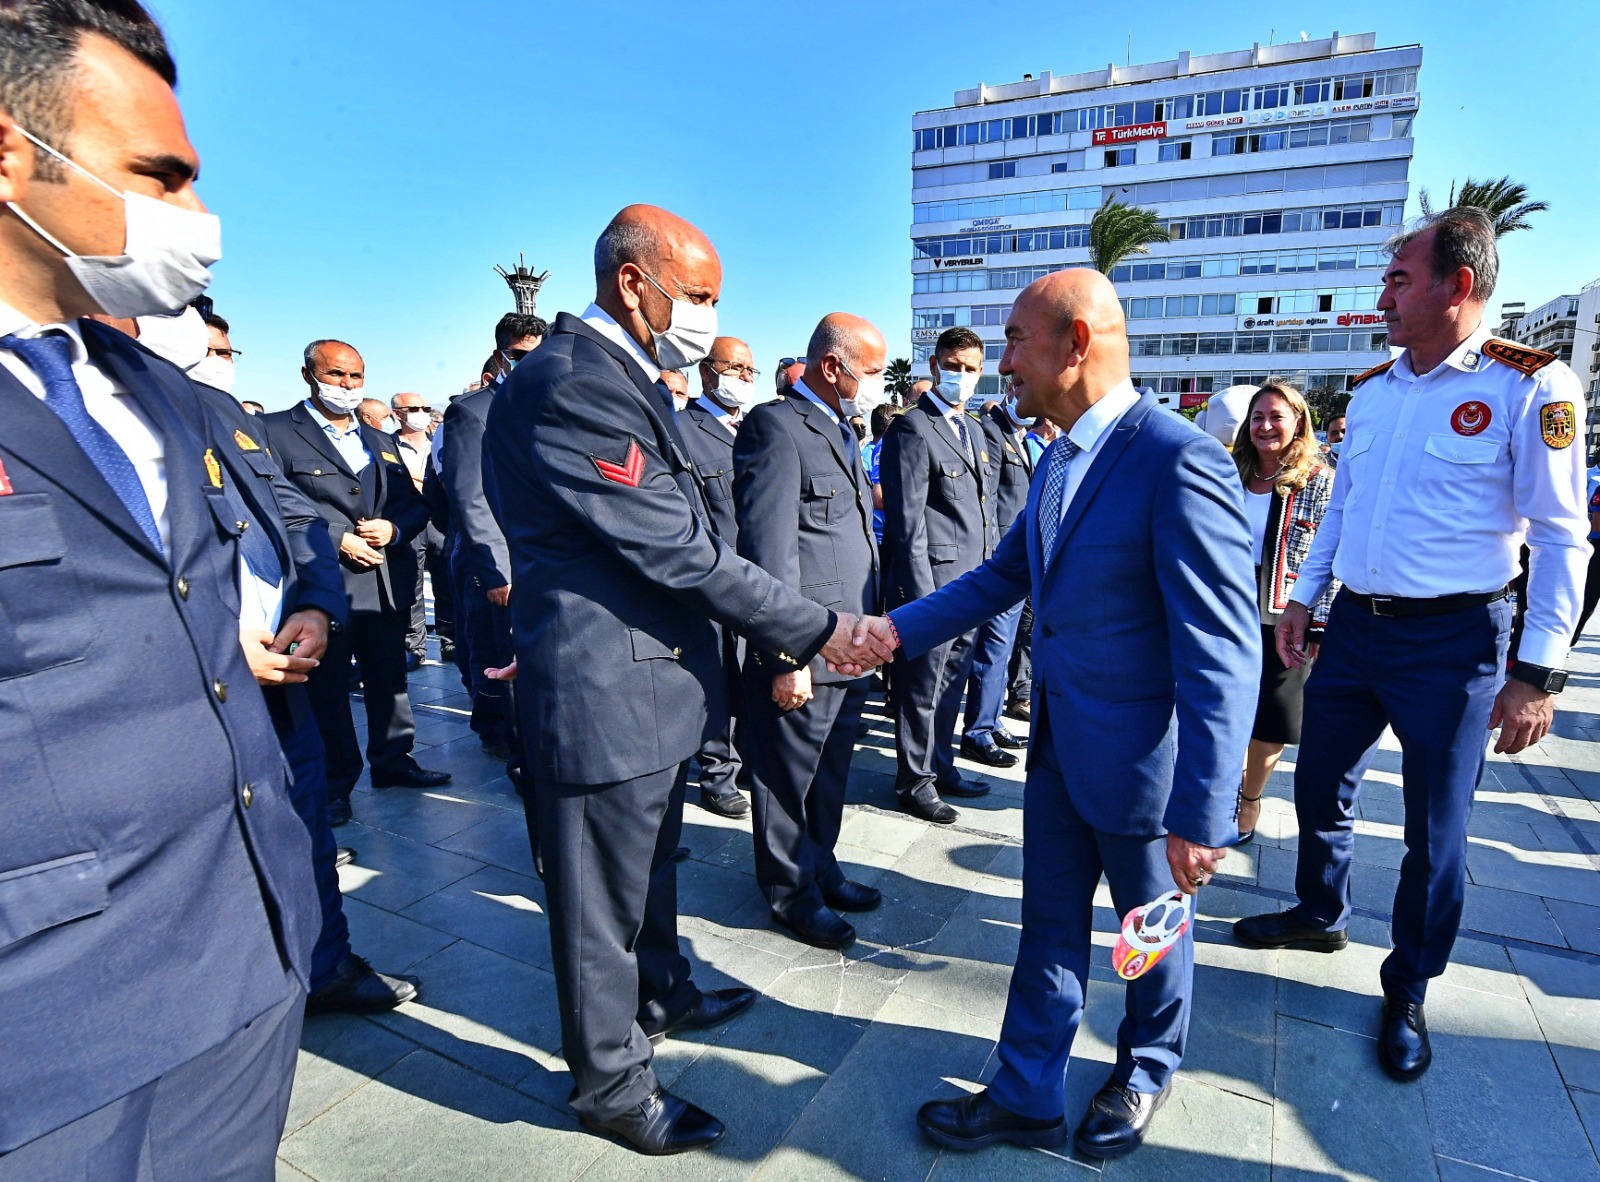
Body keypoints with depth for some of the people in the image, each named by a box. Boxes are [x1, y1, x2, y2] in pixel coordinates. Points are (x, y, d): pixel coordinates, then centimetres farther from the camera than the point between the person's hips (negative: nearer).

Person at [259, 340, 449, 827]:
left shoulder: (380, 441, 18)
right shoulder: (276, 432, -2)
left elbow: (415, 502, 15)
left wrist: (395, 528, -6)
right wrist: (337, 539, -17)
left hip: (388, 583, 6)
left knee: (389, 678, 14)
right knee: (327, 687, 4)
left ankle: (393, 759, 29)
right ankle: (335, 783, 17)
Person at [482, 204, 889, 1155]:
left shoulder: (623, 375, 12)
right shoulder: (572, 382, -21)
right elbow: (680, 548, -23)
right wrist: (817, 631, -15)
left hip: (654, 681, 10)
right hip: (606, 693, -10)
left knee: (651, 861, 27)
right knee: (606, 890, 9)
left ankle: (662, 994, 50)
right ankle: (611, 1081, 31)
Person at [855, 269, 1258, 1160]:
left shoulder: (1179, 460, -23)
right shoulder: (1061, 460, 5)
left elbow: (1223, 653, -25)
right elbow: (1006, 575, 13)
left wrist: (1202, 814, -25)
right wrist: (896, 628, 3)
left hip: (1140, 756, -7)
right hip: (1058, 745, 7)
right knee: (1050, 928, 19)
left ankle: (1147, 1072, 48)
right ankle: (1027, 1095, 37)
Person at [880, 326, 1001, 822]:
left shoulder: (973, 429, 16)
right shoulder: (912, 429, -11)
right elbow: (907, 523, -16)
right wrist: (923, 596, -19)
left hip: (971, 585, 8)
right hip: (932, 582, -8)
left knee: (951, 684, 18)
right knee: (922, 689, 4)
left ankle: (940, 768, 34)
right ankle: (915, 783, 19)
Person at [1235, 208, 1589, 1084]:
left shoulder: (1531, 387, -11)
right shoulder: (1372, 390, 8)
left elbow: (1561, 540, -11)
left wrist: (1538, 672, -15)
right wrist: (1303, 598, 12)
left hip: (1450, 641, -5)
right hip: (1354, 626, 6)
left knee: (1434, 834, 9)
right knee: (1319, 787, 17)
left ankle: (1407, 993, 29)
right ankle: (1319, 914, 43)